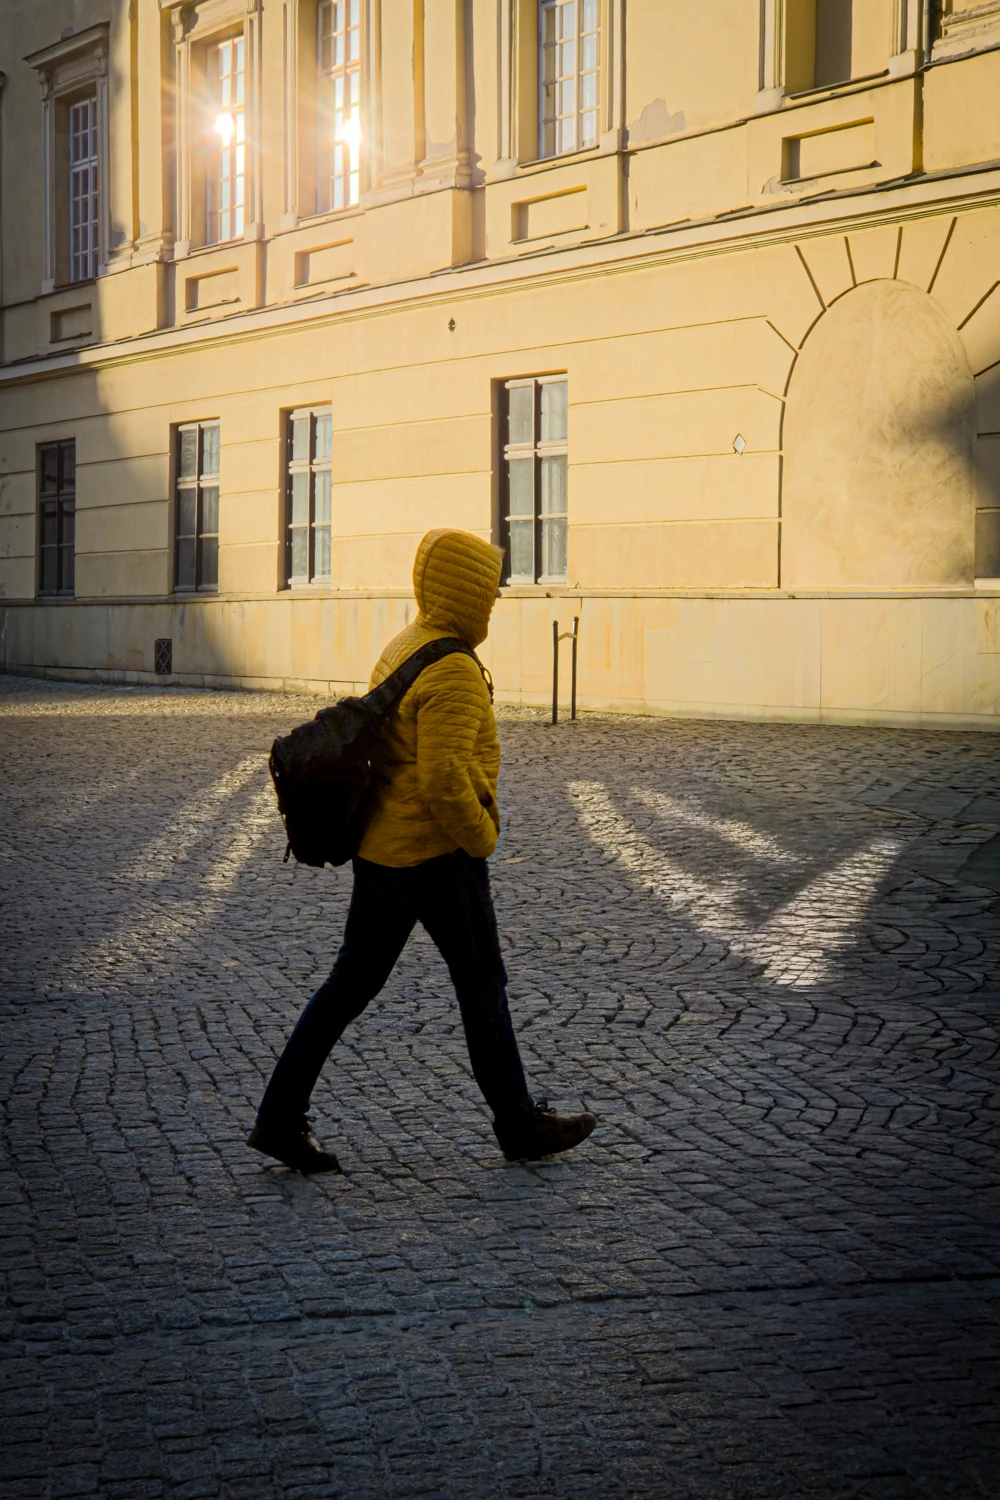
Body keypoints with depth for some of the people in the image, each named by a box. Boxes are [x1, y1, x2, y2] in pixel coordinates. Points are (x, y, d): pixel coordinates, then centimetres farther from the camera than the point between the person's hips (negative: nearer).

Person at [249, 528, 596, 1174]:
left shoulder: (403, 647, 11)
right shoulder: (453, 671, -20)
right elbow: (443, 778, -28)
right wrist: (481, 837, -13)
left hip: (379, 847, 9)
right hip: (439, 856, -9)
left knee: (352, 983, 11)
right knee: (483, 988, 6)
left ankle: (281, 1119, 11)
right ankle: (521, 1126, 20)